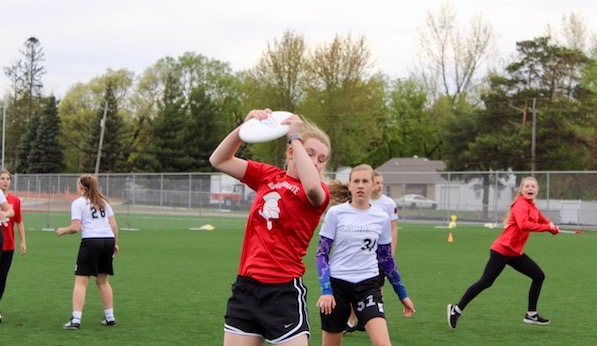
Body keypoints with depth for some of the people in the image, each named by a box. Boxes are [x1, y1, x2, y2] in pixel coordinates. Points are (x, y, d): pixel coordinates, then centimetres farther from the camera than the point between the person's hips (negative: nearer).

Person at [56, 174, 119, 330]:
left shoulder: (78, 203, 0)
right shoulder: (103, 201, 17)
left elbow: (76, 227, -8)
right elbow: (114, 225, 12)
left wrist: (63, 230, 10)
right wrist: (115, 243, 20)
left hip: (91, 241, -6)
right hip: (108, 240, 6)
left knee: (81, 281, -4)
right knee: (103, 281, 18)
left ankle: (76, 319, -12)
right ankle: (110, 317, 20)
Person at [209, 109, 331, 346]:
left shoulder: (318, 194, -5)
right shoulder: (267, 176, 8)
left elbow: (312, 186, -31)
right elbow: (219, 161, 7)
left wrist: (295, 136, -22)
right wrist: (246, 127, -7)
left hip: (284, 291, -5)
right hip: (246, 285, 5)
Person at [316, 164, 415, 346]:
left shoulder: (381, 218, 3)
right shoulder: (335, 213, -5)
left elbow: (386, 259, 14)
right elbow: (322, 253, -3)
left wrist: (402, 294, 16)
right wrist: (326, 290, -14)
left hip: (368, 285, 1)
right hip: (337, 284, -1)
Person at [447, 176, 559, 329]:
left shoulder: (532, 207, 12)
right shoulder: (521, 204, -15)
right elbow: (523, 224, -31)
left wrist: (552, 227, -2)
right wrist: (547, 227, -30)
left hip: (515, 253, 9)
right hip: (502, 250, -9)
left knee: (538, 276, 9)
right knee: (485, 282, -8)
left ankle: (531, 314, 17)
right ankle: (457, 309, 2)